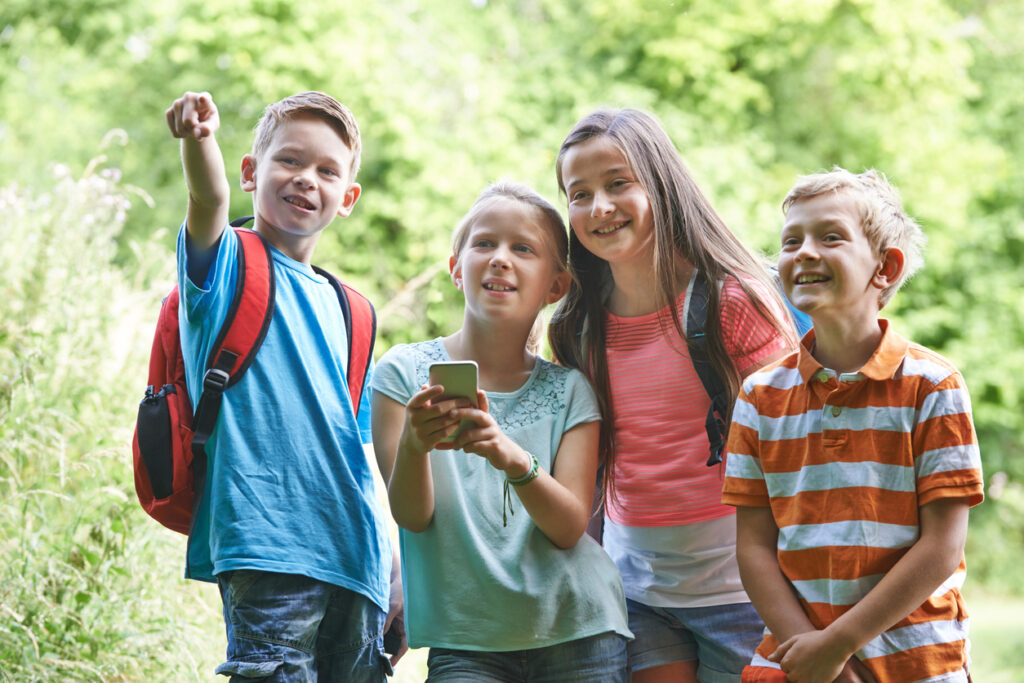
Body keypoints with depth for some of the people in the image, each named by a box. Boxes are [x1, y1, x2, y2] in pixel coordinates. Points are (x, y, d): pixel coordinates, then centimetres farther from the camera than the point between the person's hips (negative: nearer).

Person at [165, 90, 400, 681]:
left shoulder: (343, 311, 20)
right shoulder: (231, 266, 5)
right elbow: (210, 201, -19)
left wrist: (393, 575, 18)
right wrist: (198, 140, -41)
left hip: (355, 560, 6)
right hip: (266, 544, -6)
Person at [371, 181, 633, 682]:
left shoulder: (568, 389, 4)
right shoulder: (405, 371, 1)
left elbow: (569, 527, -7)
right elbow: (412, 515, -6)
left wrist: (513, 458, -27)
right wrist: (413, 444, -28)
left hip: (578, 634, 1)